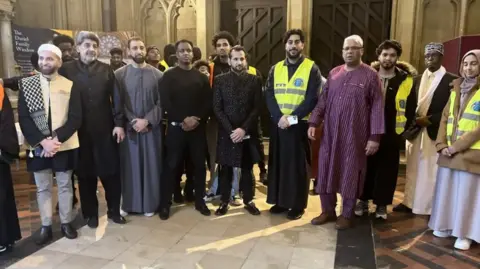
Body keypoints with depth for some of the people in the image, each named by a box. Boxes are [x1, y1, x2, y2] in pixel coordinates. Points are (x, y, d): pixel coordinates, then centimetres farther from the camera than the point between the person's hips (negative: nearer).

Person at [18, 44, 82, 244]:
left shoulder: (70, 86, 0)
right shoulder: (26, 84, 2)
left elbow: (75, 119, -5)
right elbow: (24, 119, -3)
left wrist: (57, 139, -16)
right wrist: (42, 142, -14)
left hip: (65, 146, -1)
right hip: (38, 147, 1)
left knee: (65, 185, 11)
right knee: (43, 188, 10)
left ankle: (66, 223, 25)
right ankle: (46, 226, 22)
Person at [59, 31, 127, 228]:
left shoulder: (106, 70, 6)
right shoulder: (67, 70, 1)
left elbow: (116, 99, 3)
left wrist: (119, 123, -4)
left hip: (105, 129, 1)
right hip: (80, 131, -1)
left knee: (111, 172, 6)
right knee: (86, 174, 9)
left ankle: (114, 210, 23)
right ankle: (90, 214, 25)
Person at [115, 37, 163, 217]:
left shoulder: (157, 74, 1)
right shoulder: (119, 74, 1)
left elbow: (161, 102, -2)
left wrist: (147, 120, -13)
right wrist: (133, 121, -12)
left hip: (152, 127, 0)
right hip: (129, 127, 0)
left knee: (151, 164, 6)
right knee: (130, 165, 7)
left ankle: (150, 203, 18)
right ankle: (131, 203, 21)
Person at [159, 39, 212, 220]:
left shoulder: (201, 77, 11)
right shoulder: (169, 76, 2)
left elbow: (208, 102, 4)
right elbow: (165, 102, -8)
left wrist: (198, 120, -11)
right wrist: (183, 120, -16)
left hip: (198, 127, 3)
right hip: (176, 127, -3)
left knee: (199, 164, 7)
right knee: (172, 165, 1)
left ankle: (199, 201, 22)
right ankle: (165, 204, 11)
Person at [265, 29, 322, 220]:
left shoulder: (312, 69, -2)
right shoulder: (275, 69, 10)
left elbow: (313, 98, -9)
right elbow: (269, 95, 1)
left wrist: (292, 118, -18)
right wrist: (279, 117, -15)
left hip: (300, 125, -4)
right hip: (278, 123, 4)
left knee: (298, 164, 2)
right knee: (278, 162, 9)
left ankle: (297, 204, 15)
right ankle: (280, 201, 22)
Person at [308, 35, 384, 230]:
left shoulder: (370, 75, -4)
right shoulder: (333, 73, 9)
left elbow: (377, 108, -7)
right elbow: (322, 101, 10)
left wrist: (375, 136, -12)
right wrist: (314, 123, 0)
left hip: (355, 134, -4)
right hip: (330, 132, 4)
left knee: (350, 172, 6)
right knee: (326, 170, 8)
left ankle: (347, 214, 21)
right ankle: (328, 211, 24)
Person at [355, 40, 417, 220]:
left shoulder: (406, 80, 0)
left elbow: (410, 109, 2)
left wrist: (402, 130, -4)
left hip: (392, 135, -1)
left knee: (387, 170, 7)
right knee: (366, 168, 9)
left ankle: (381, 204, 20)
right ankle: (363, 200, 23)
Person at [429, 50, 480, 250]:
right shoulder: (456, 90, 14)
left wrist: (457, 146, -15)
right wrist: (442, 145, -1)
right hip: (449, 152, 5)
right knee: (446, 189, 10)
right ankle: (446, 225, 23)